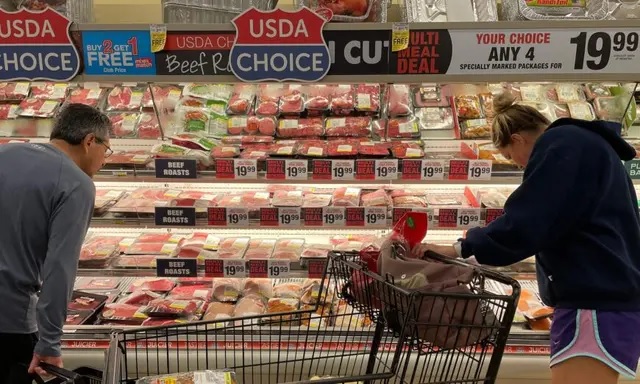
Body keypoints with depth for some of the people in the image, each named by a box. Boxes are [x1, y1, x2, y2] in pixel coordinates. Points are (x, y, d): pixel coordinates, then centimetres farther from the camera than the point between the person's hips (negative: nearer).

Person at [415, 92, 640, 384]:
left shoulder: (561, 145, -8)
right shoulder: (584, 145, 23)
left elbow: (525, 224, -17)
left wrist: (460, 249, -8)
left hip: (594, 304, -11)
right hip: (604, 298, 11)